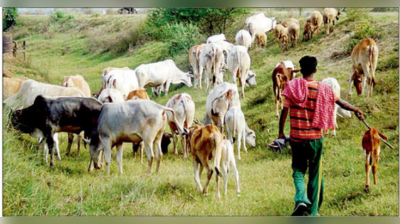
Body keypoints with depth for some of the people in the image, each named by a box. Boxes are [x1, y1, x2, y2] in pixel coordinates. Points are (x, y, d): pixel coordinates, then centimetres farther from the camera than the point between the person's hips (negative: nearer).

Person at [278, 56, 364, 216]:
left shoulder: (292, 86, -6)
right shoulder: (323, 89, -5)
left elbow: (284, 111, -7)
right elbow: (341, 103, 5)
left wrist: (281, 133, 3)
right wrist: (356, 110, 23)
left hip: (296, 138, 0)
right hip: (315, 138, 0)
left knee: (298, 169, 14)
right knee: (315, 174, 12)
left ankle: (301, 199, -13)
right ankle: (313, 211, 15)